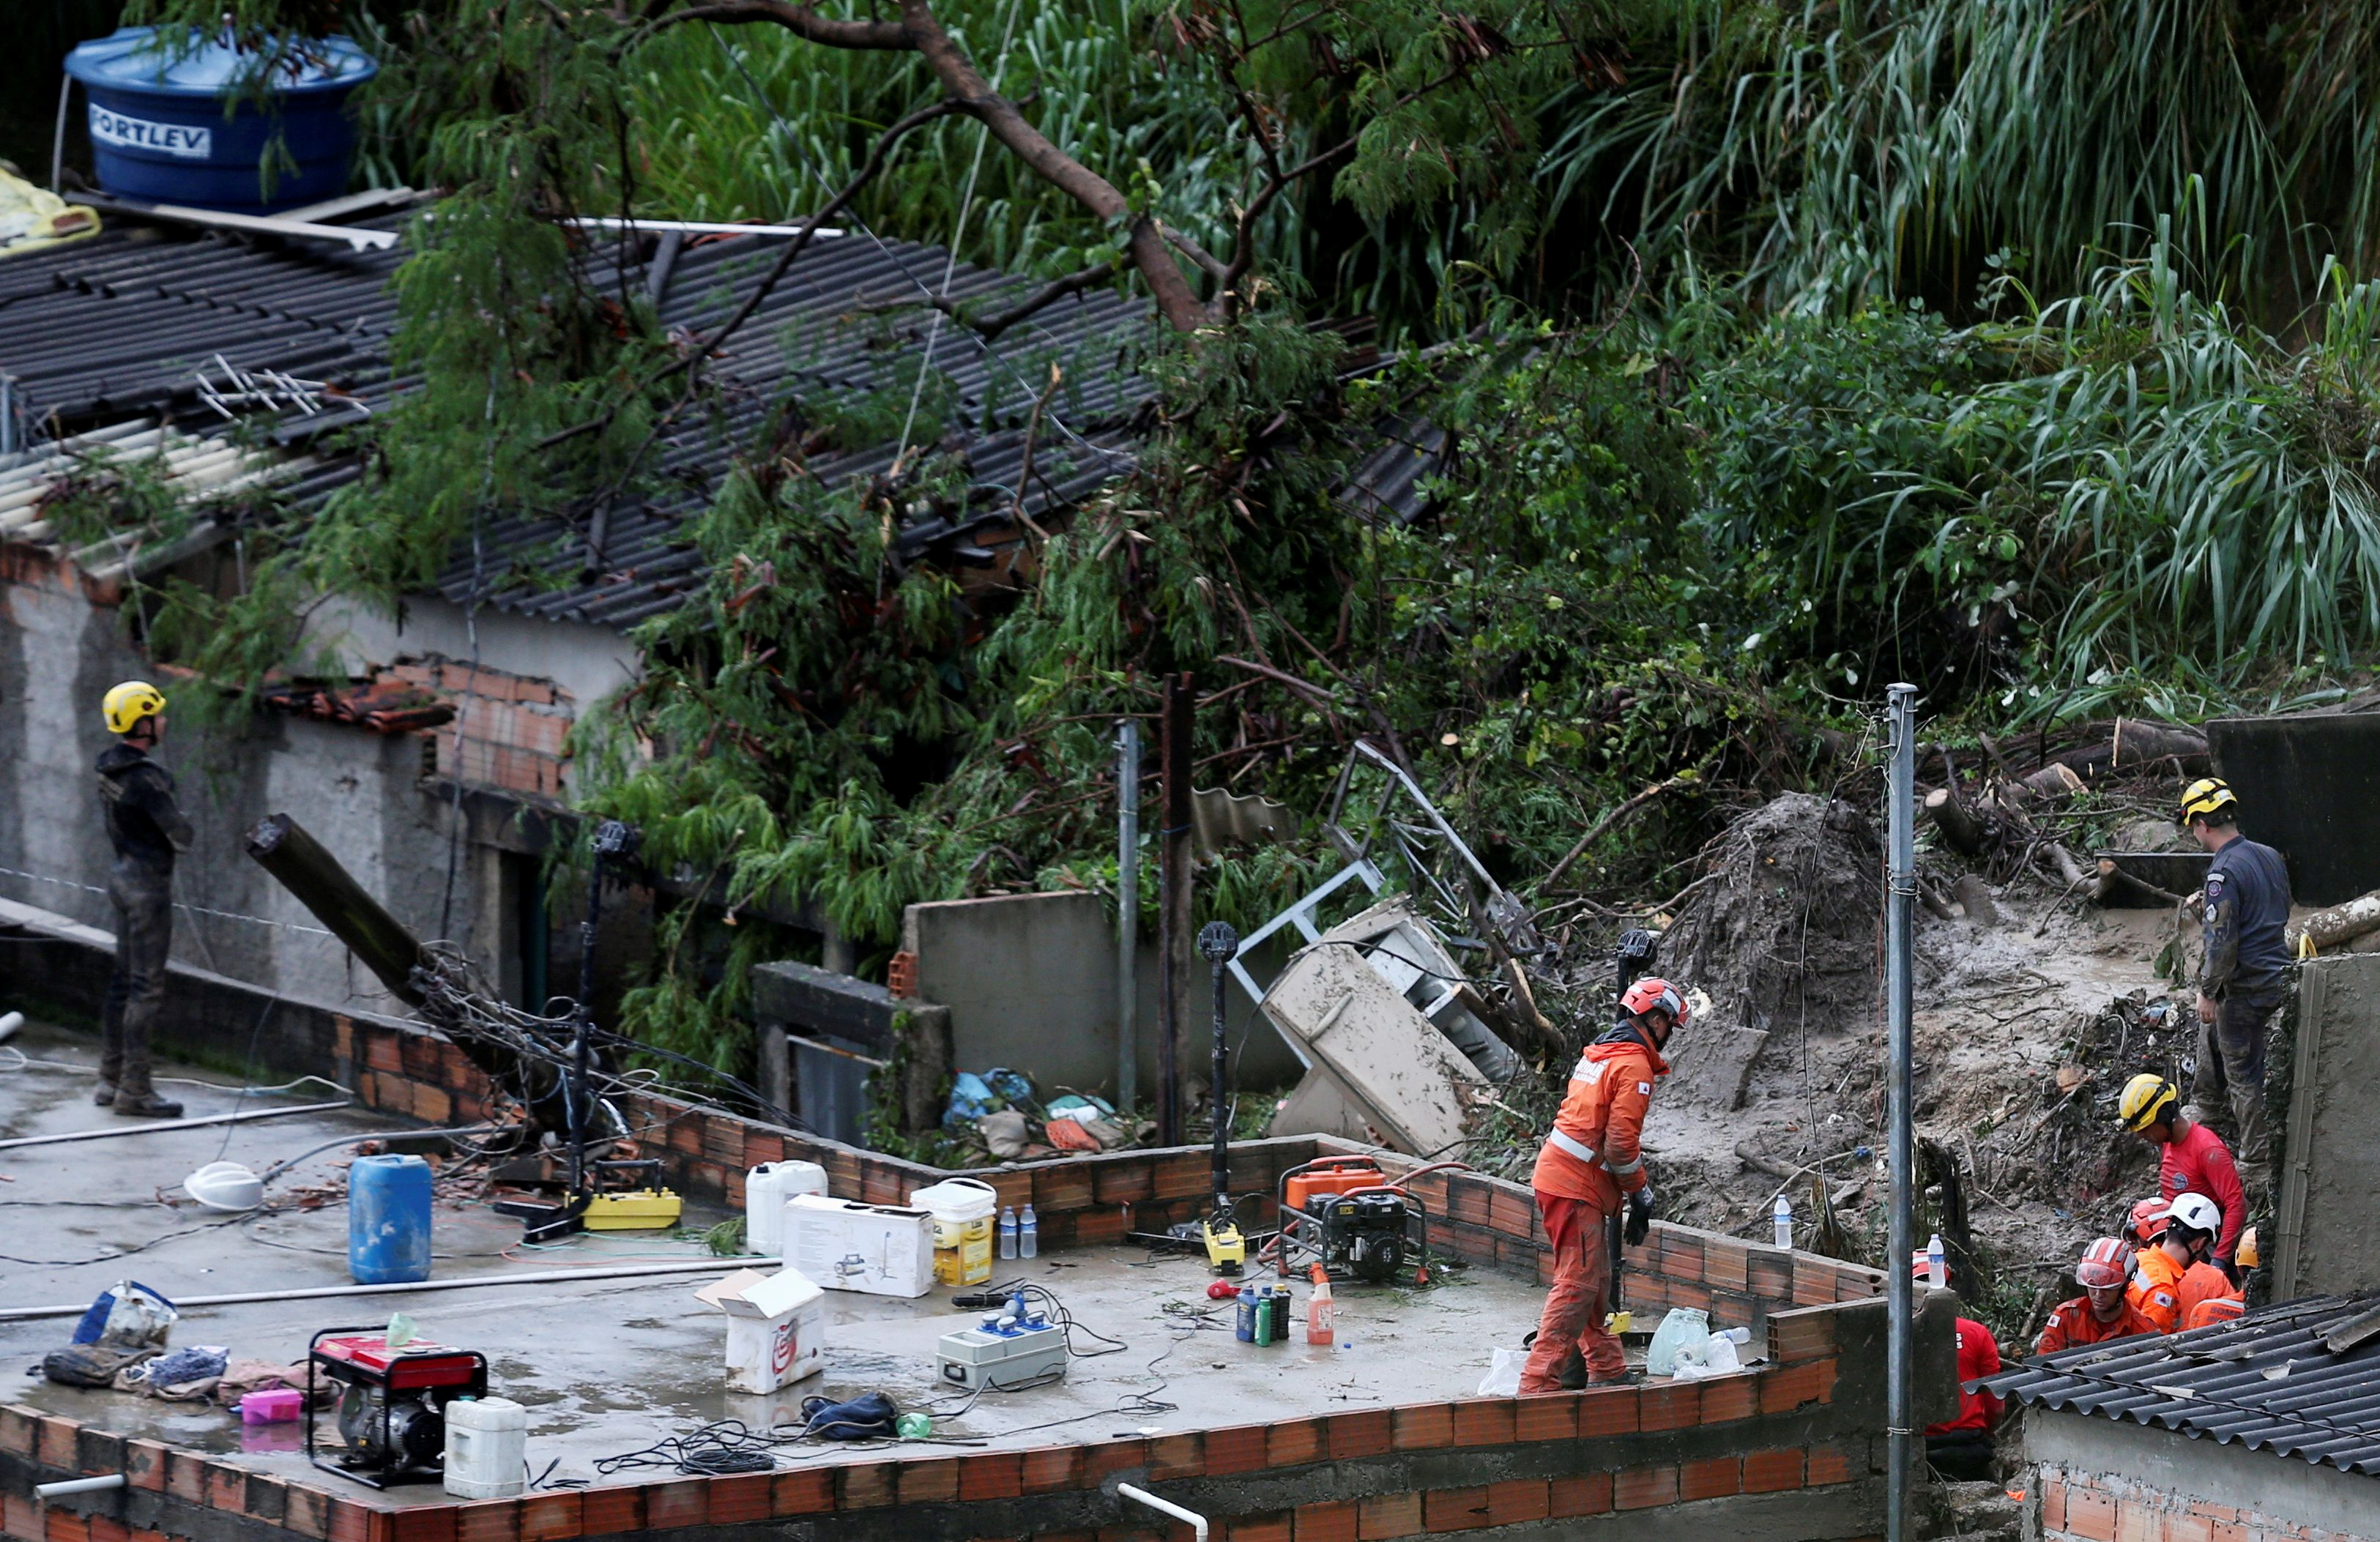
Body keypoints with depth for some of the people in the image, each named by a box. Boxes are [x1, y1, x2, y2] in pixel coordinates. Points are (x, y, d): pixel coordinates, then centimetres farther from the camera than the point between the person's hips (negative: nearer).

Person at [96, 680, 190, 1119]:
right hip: (148, 881, -10)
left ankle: (111, 1079, 22)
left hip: (123, 873, 10)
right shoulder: (144, 777, -22)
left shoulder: (111, 767, 7)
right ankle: (134, 1089, -2)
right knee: (146, 987, -5)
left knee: (124, 980, 16)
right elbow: (180, 835, -18)